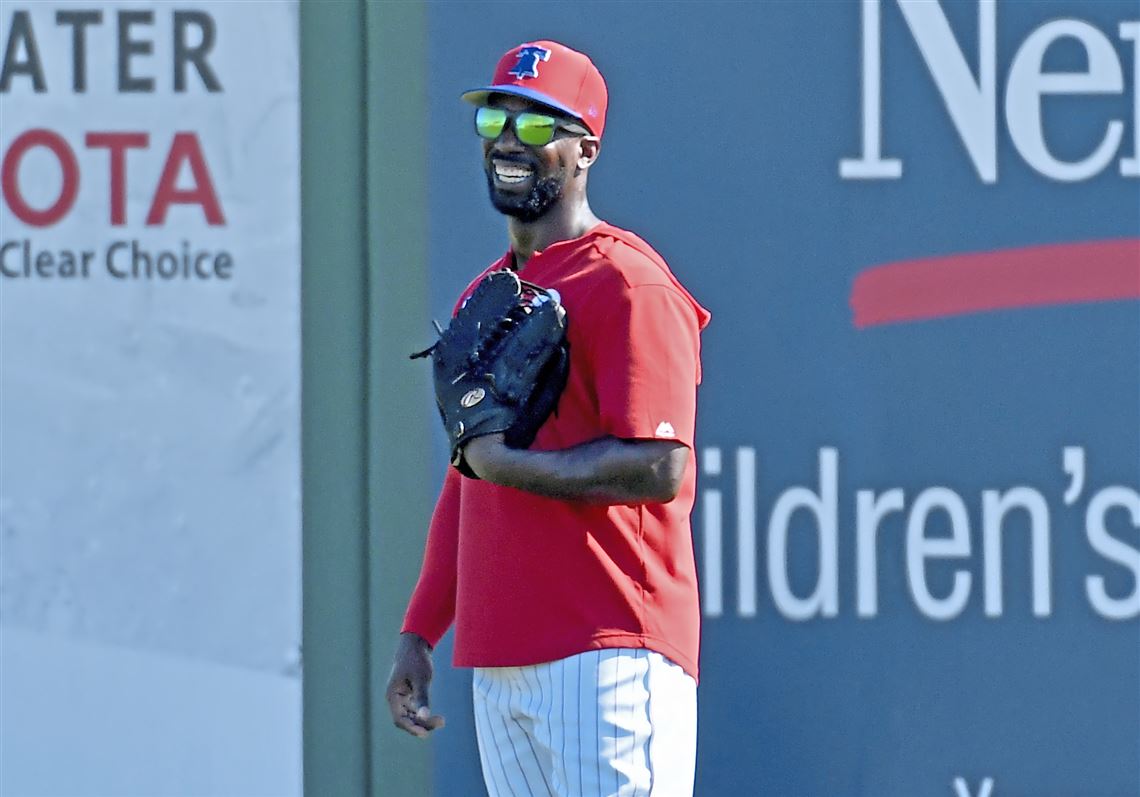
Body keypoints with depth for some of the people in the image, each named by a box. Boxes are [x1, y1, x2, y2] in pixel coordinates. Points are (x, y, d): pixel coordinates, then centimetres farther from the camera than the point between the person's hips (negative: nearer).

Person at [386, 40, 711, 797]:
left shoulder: (624, 282, -7)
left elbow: (658, 469, -17)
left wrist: (509, 464, -11)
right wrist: (418, 634, 20)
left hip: (607, 658, -8)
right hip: (497, 665, 8)